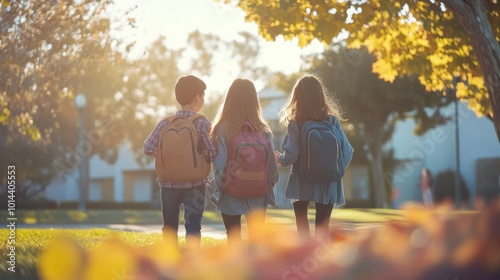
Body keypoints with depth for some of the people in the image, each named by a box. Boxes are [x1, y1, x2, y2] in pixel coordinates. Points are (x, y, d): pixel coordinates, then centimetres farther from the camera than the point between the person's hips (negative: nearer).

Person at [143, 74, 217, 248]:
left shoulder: (166, 123, 0)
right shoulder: (202, 123, -8)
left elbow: (148, 148, -4)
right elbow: (212, 154, -14)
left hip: (169, 183, 3)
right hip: (194, 184, -3)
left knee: (169, 227, 15)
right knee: (193, 227, -3)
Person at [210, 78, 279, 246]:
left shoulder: (222, 129, -14)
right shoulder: (263, 130, -7)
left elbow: (219, 164, -14)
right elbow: (271, 163, -4)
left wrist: (218, 187, -1)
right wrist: (271, 182, 12)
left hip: (230, 194, -2)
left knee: (233, 237, 10)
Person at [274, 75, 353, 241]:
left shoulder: (295, 124, -12)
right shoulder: (332, 121, -6)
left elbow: (291, 156, -16)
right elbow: (347, 152, -9)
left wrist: (279, 158, 5)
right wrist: (337, 170, 9)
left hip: (302, 183, -1)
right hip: (328, 183, 1)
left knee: (301, 217, 21)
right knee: (322, 225, 9)